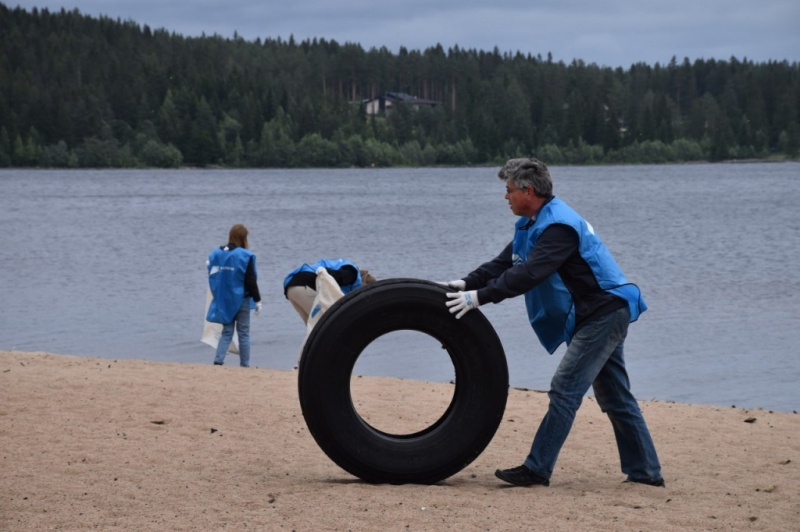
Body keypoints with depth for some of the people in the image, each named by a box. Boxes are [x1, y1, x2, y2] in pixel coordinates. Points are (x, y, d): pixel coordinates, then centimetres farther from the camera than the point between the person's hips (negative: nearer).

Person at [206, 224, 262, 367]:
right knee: (243, 333, 5)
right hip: (241, 300, -4)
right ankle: (245, 364, 6)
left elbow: (212, 277, 11)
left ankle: (218, 360, -4)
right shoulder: (245, 256, -12)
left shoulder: (216, 254, 3)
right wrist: (257, 300, -4)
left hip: (223, 300, 4)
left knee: (226, 332, 11)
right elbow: (251, 281, -11)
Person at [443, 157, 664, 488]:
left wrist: (480, 297, -30)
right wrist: (468, 283, -4)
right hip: (601, 315, 11)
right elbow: (505, 263, 10)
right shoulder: (532, 224, 11)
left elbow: (529, 274, -30)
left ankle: (537, 470, -10)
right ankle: (646, 472, 18)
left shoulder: (559, 226, -22)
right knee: (616, 398, 13)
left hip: (604, 314, -11)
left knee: (565, 390, -11)